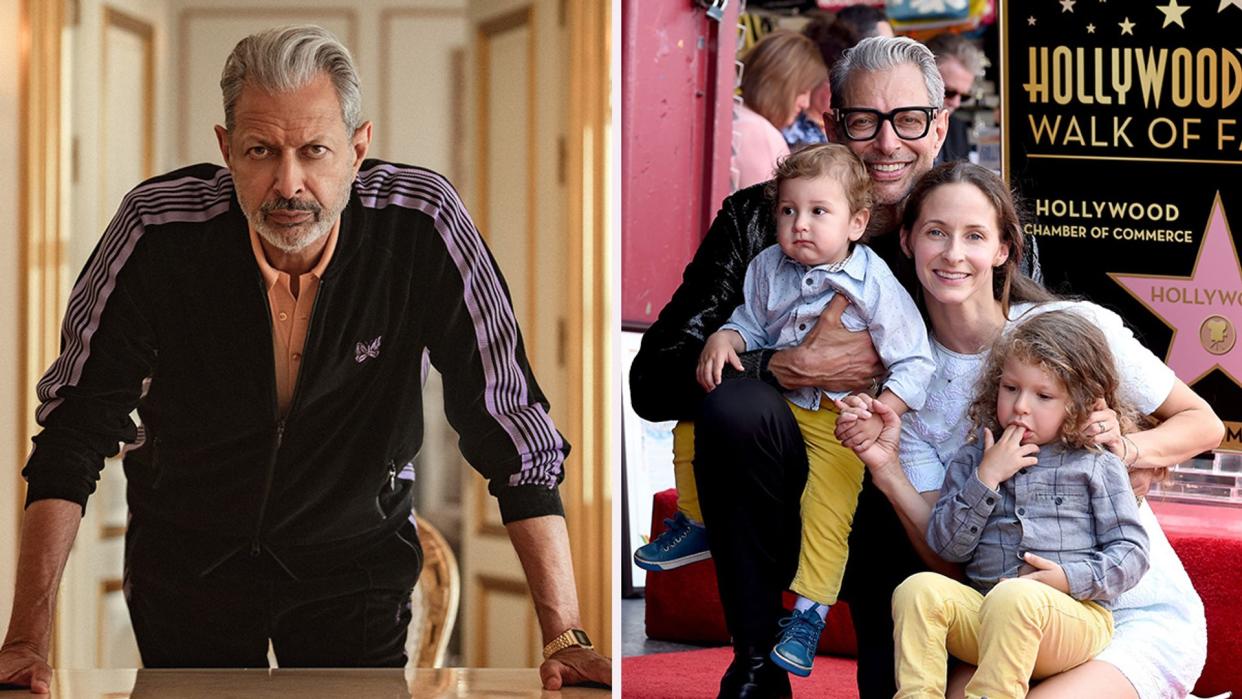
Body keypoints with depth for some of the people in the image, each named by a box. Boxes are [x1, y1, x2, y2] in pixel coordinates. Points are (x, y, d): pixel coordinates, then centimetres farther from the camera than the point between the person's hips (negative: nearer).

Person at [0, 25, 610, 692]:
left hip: (357, 556, 0)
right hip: (185, 557, 1)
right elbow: (75, 425, -15)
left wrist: (565, 637, -24)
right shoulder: (158, 227, -22)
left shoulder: (421, 224, -23)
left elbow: (513, 429, -19)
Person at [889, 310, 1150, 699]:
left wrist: (1072, 578, -11)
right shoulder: (973, 460, 19)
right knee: (919, 589, -25)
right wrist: (986, 477, -2)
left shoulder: (1096, 466, 11)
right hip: (982, 616, 3)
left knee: (1013, 598, -37)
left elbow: (1131, 553, 6)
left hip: (1073, 617, -3)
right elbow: (947, 546, 8)